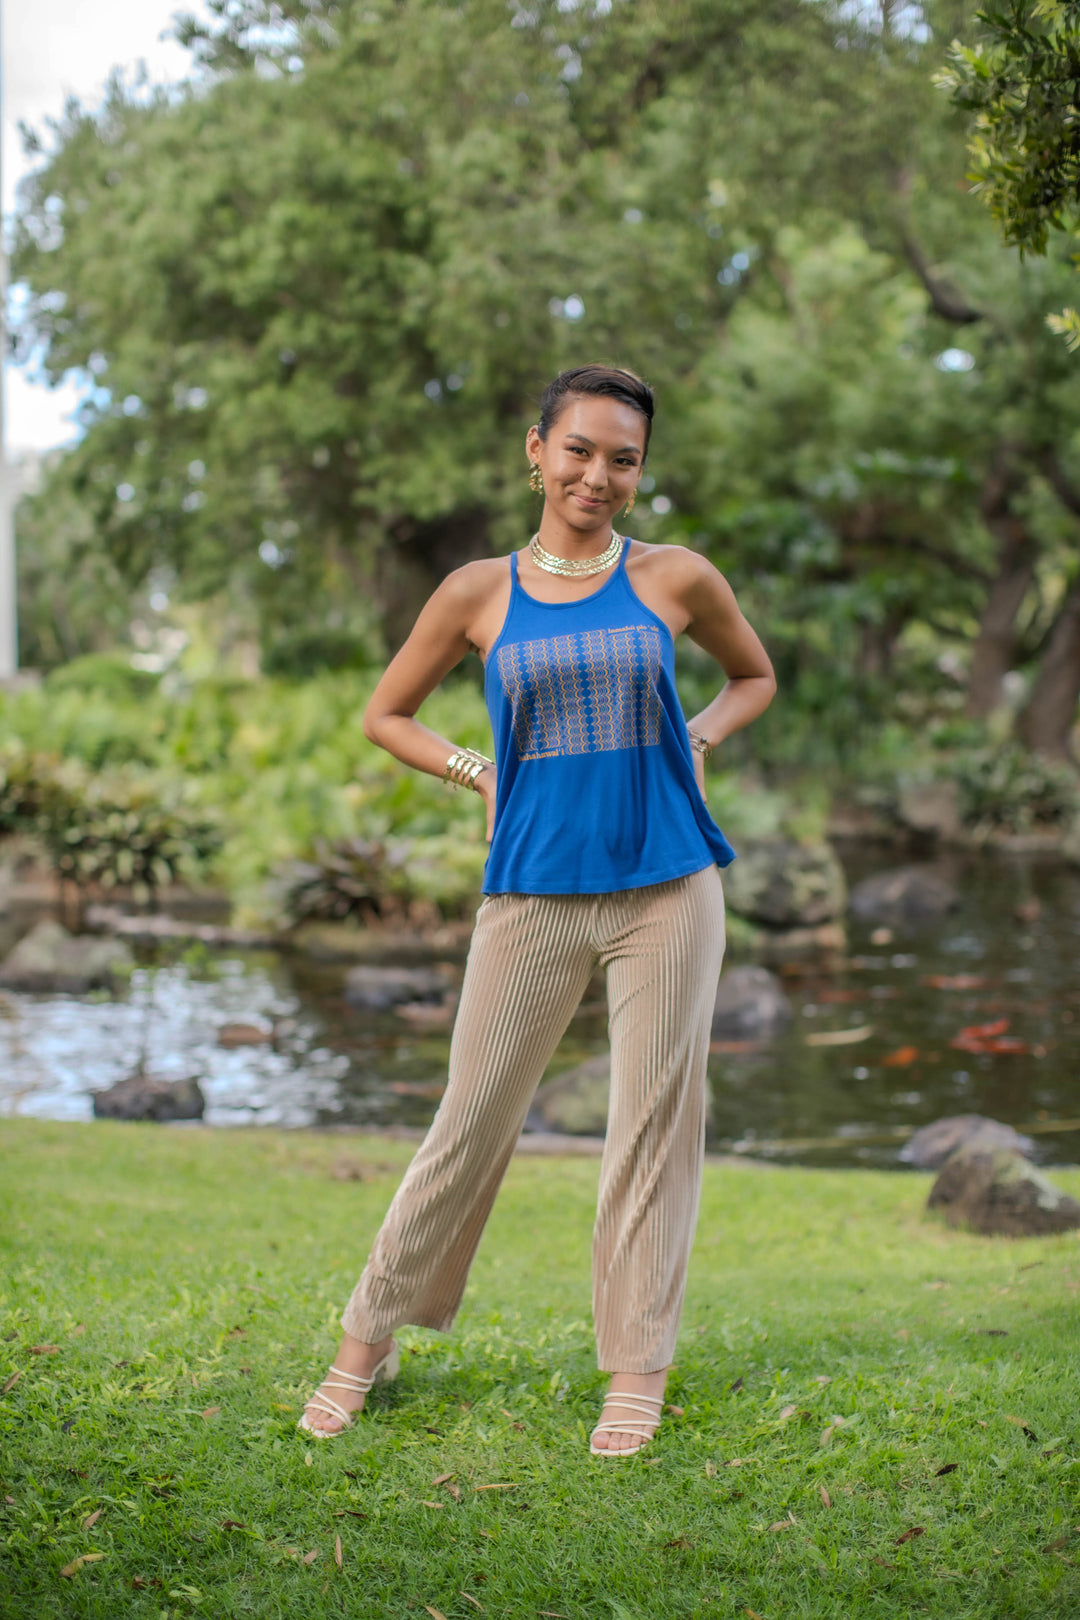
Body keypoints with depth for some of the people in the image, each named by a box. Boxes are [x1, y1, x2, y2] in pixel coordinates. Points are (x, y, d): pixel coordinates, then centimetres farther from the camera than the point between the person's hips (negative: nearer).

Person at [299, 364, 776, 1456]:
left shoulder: (675, 580, 4)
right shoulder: (480, 594, 4)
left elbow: (754, 677, 22)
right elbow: (385, 715, 15)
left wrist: (698, 737, 3)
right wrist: (478, 775, 1)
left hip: (665, 887, 1)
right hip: (532, 896, 0)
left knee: (654, 1120, 2)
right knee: (471, 1119, 3)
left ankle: (637, 1372, 13)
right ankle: (367, 1340, 18)